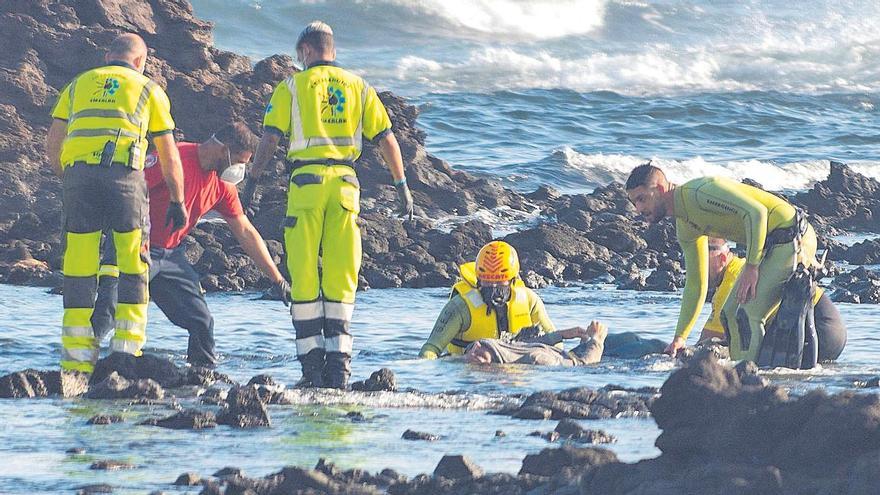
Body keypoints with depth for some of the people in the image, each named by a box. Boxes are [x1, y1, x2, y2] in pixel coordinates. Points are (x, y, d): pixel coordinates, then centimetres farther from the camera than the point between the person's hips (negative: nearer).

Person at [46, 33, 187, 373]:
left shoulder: (78, 85, 26)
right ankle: (127, 351, 0)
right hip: (123, 173, -2)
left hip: (77, 171, 2)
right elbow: (169, 157, 21)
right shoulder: (148, 90, 20)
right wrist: (177, 202, 30)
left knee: (79, 268, 4)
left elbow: (53, 143, 17)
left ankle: (76, 358, 2)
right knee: (132, 266, 5)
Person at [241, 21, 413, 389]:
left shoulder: (291, 87, 5)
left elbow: (270, 139, -3)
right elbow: (386, 139, 10)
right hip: (345, 181, 3)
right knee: (341, 276, 6)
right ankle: (338, 362, 0)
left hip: (306, 180, -3)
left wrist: (253, 181, 1)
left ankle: (312, 363, -2)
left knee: (305, 275, 2)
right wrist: (402, 186, 13)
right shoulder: (358, 87, 13)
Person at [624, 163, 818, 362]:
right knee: (731, 314, 12)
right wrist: (680, 337, 18)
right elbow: (695, 284, 20)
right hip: (769, 245, 10)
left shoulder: (700, 192, -19)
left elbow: (756, 213, -29)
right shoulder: (685, 228, 12)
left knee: (747, 315, -16)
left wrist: (751, 267, -28)